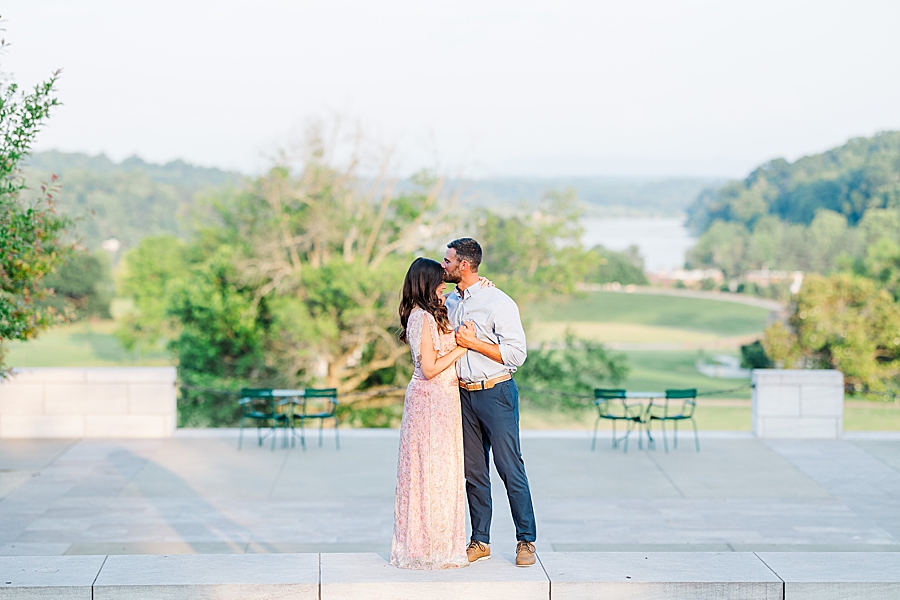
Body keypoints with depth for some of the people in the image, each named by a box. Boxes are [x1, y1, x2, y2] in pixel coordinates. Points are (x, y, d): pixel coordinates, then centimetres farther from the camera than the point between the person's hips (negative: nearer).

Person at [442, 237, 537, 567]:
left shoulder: (498, 302, -11)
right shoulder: (450, 302, 11)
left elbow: (516, 354, -14)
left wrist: (473, 342, -16)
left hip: (496, 393, -6)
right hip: (464, 393, 7)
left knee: (510, 468, -3)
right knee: (473, 471, 9)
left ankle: (526, 540, 5)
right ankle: (480, 541, 17)